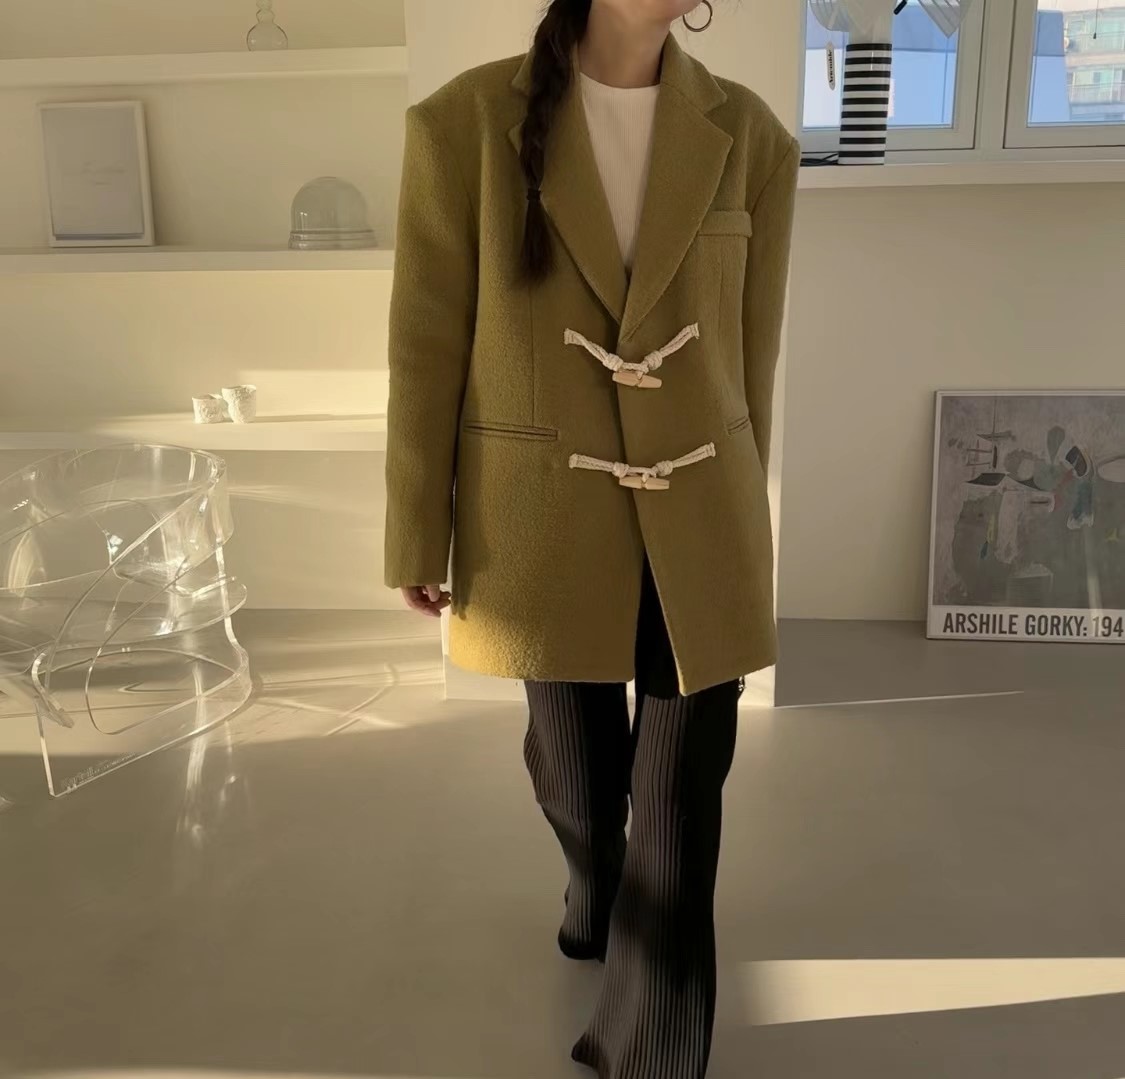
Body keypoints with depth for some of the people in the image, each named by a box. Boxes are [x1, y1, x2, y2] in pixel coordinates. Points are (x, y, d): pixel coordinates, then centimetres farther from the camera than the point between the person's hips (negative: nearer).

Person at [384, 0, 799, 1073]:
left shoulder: (751, 139, -2)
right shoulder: (465, 122, -9)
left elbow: (750, 355, 5)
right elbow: (427, 348, -5)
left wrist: (739, 523, 12)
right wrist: (418, 539, -1)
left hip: (697, 522, 1)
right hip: (544, 521, -1)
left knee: (682, 802, 7)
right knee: (573, 754, 21)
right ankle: (595, 899, 55)